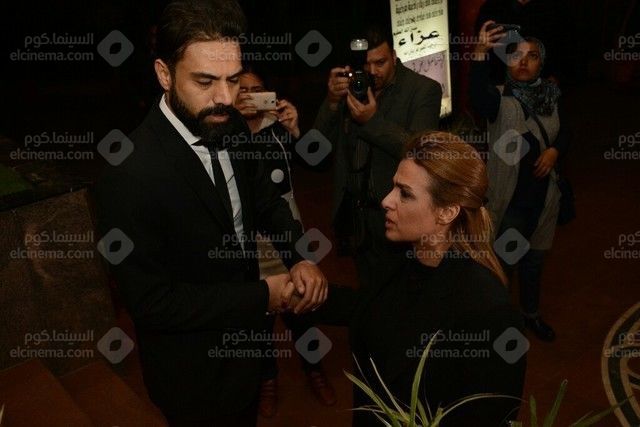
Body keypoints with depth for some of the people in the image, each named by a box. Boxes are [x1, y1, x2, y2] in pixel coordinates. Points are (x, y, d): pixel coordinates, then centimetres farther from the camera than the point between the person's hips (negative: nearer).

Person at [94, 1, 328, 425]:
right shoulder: (130, 173, -31)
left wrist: (302, 257, -15)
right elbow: (152, 302, -26)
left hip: (243, 339, 6)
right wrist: (262, 296, -22)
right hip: (194, 371, -6)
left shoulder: (230, 126, -11)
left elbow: (265, 198, 3)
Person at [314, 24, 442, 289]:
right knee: (368, 290, 20)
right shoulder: (350, 86, 3)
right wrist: (332, 101, -16)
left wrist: (372, 121, -27)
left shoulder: (424, 90, -8)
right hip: (355, 214, 4)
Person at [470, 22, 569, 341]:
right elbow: (479, 99, -40)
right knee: (503, 262, 10)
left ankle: (531, 315, 44)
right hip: (509, 199, -5)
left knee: (534, 258, 22)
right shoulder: (500, 98, -16)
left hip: (542, 195, 5)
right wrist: (480, 54, -54)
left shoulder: (550, 96, 0)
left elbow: (563, 132, 14)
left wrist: (555, 150, -9)